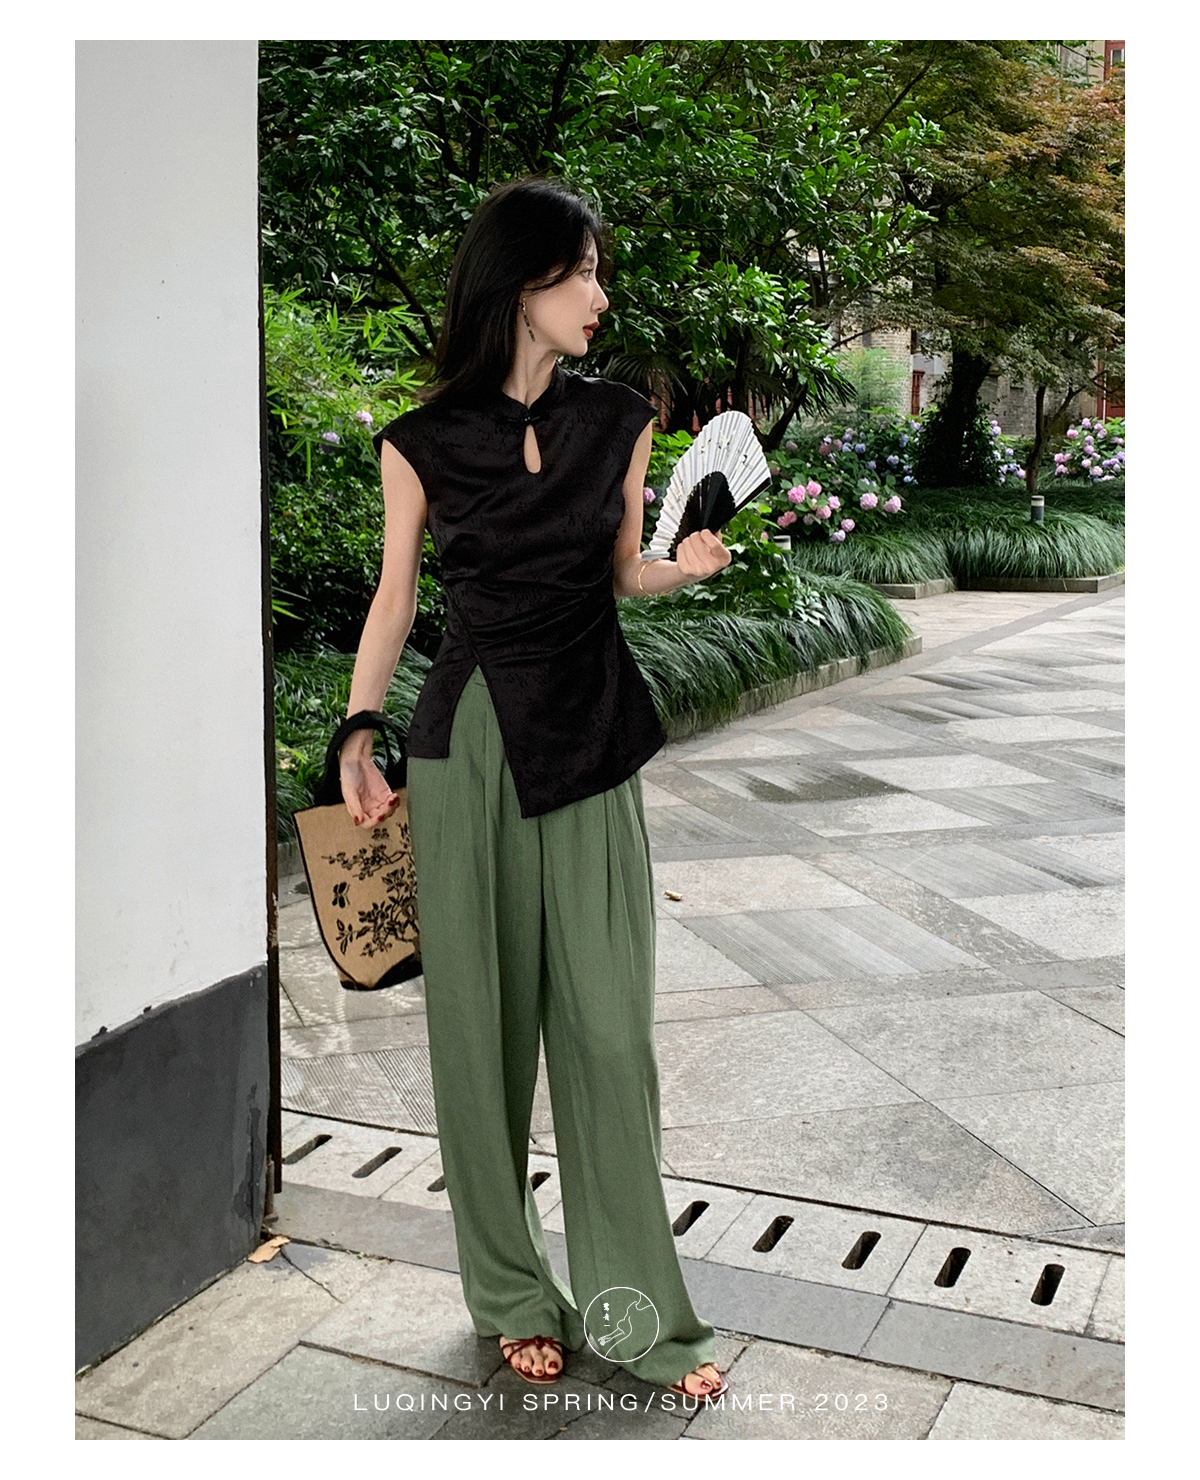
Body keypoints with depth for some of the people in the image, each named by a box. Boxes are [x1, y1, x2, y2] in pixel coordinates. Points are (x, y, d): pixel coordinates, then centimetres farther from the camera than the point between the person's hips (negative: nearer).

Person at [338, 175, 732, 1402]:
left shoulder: (619, 420, 6)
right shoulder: (423, 441, 0)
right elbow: (395, 594, 5)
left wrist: (683, 566, -7)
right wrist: (356, 736, -4)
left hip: (590, 739, 2)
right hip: (467, 745, -1)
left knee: (607, 1023, 2)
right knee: (483, 1022, 5)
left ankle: (636, 1310, 16)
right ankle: (512, 1296, 22)